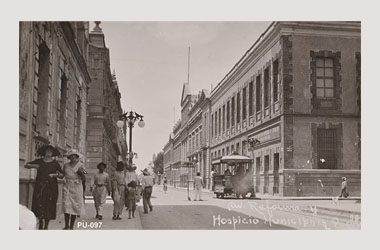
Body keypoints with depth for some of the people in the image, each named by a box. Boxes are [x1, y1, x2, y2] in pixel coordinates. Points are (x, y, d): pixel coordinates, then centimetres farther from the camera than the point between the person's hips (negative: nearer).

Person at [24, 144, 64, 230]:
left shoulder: (55, 163, 5)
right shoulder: (39, 161, 9)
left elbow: (62, 175, 7)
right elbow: (26, 165, 16)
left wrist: (54, 175, -12)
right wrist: (33, 166, -4)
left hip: (51, 187, -1)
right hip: (40, 186, 1)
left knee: (49, 206, -2)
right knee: (39, 204, -9)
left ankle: (46, 226, 8)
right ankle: (40, 226, -3)